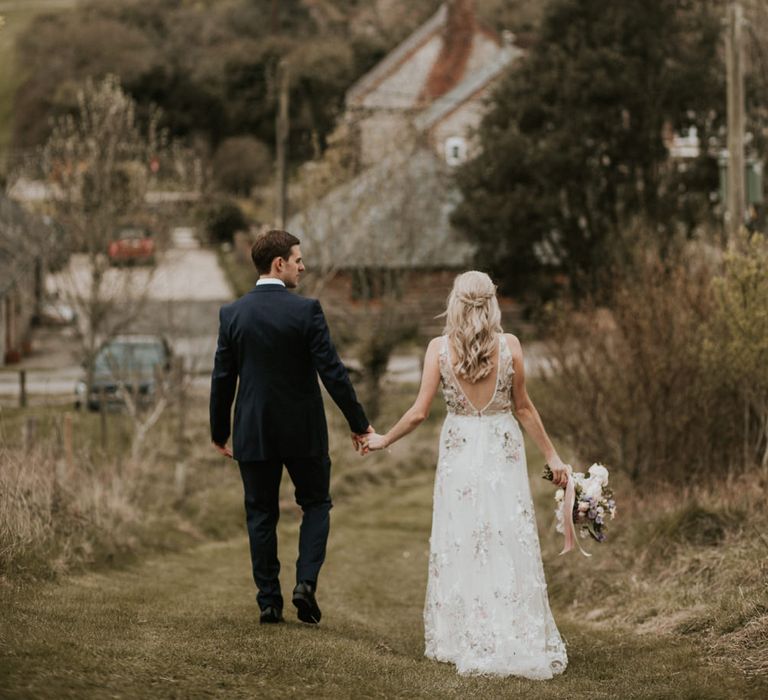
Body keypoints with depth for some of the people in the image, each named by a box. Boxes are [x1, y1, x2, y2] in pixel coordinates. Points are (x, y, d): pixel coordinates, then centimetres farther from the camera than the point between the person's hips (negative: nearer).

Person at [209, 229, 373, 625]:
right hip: (303, 430, -2)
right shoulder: (306, 310, -11)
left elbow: (222, 378, 2)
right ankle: (306, 582, -3)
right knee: (316, 504, 14)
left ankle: (270, 602, 9)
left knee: (260, 515, 10)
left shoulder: (232, 314, -2)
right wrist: (358, 422, -4)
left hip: (253, 433, 2)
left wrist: (219, 432, 13)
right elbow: (332, 371, -12)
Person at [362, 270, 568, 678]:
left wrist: (384, 440, 9)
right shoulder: (509, 346, -7)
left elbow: (419, 413, -7)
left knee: (460, 546, 8)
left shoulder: (440, 348, -8)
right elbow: (523, 408, 0)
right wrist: (551, 457, 10)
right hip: (502, 450, 0)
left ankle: (466, 643, 12)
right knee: (508, 546, 4)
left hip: (459, 451, 0)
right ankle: (517, 642, 4)